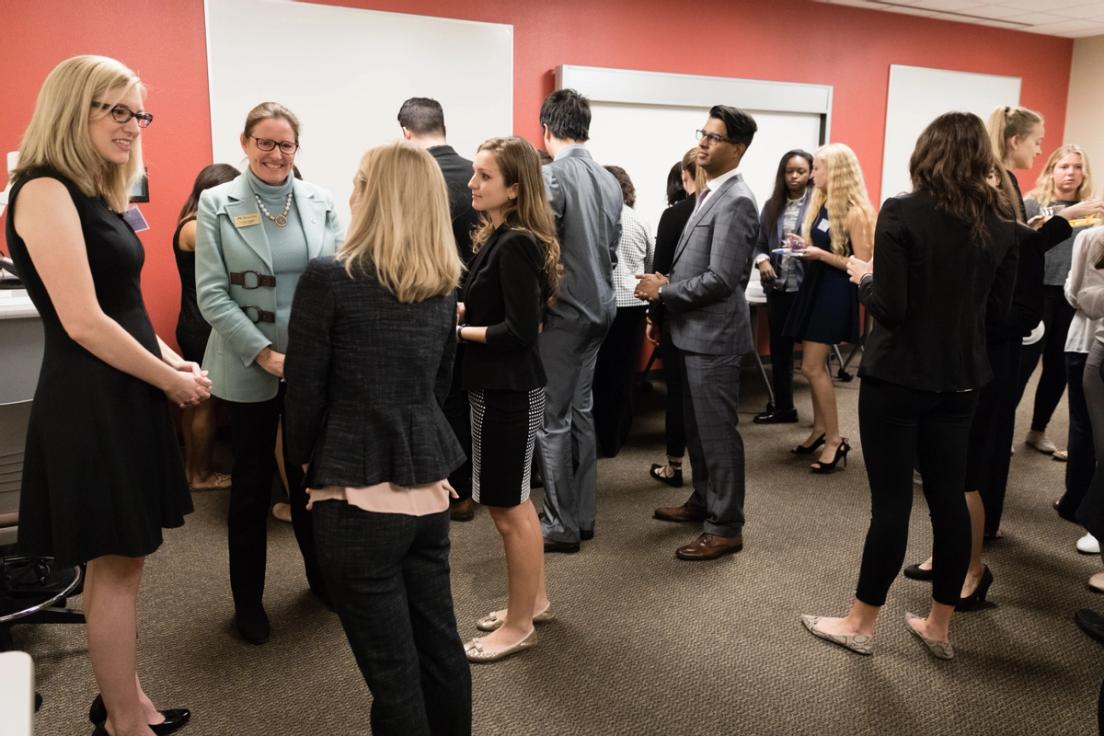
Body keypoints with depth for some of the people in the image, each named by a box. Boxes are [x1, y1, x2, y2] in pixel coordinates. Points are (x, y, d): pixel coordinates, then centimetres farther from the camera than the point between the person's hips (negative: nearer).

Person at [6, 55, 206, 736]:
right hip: (91, 404, -9)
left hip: (125, 396, 9)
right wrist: (172, 380, -13)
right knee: (116, 566, 3)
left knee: (119, 562, 18)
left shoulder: (96, 194, 14)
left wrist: (169, 358, 6)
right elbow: (83, 322, -22)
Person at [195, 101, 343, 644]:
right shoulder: (217, 203, -3)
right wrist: (264, 354, -15)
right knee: (252, 482, 10)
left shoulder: (320, 201, 3)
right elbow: (211, 293, -8)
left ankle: (321, 575, 35)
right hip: (249, 368, -2)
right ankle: (248, 600, 26)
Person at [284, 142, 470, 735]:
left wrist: (303, 464, 9)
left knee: (391, 666, 7)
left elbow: (304, 391, -8)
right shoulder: (443, 286, 6)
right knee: (440, 645, 19)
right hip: (429, 484, 6)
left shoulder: (327, 280, -12)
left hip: (360, 493, -6)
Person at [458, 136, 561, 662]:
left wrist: (458, 331, -15)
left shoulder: (515, 246, -20)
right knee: (512, 501, 20)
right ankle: (534, 600, 37)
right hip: (499, 386, 10)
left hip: (509, 390, -10)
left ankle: (519, 625, 20)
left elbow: (521, 330, -23)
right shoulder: (498, 238, 9)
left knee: (507, 507, 3)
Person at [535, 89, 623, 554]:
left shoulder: (551, 176, -15)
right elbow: (612, 249, 13)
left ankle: (562, 526, 11)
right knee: (581, 410, 16)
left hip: (563, 312, -8)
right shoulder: (610, 180, 8)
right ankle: (583, 515, 25)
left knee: (552, 419, 2)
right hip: (599, 308, 8)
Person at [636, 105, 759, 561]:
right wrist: (665, 289, 6)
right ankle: (703, 501, 36)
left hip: (714, 335, -10)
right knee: (697, 426, 20)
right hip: (696, 332, 10)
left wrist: (663, 292, -14)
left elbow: (720, 279, -23)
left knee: (718, 432, 0)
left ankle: (726, 527, 12)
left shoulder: (736, 201, -17)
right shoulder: (711, 194, 14)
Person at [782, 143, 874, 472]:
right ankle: (820, 430, 24)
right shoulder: (821, 205, 9)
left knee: (812, 367, -9)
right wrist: (804, 248, -1)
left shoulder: (855, 212, -15)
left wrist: (821, 254, -22)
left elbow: (862, 265, -17)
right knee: (816, 365, 13)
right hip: (816, 287, 8)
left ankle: (835, 439, 0)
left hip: (835, 293, -8)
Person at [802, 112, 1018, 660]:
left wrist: (863, 277, 0)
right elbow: (1000, 303, 10)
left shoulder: (902, 213, -15)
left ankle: (861, 625, 18)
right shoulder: (1002, 221, 3)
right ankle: (939, 627, 26)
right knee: (948, 497, 13)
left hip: (899, 375, -5)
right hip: (960, 378, 5)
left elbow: (890, 308, -18)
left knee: (891, 500, 3)